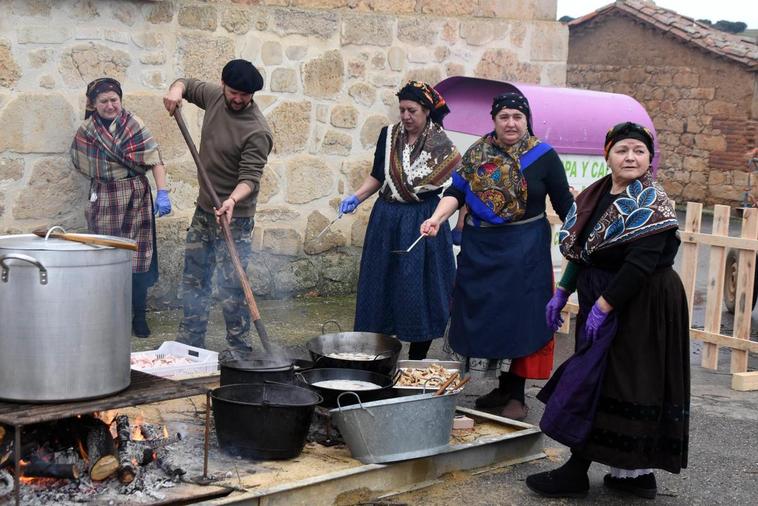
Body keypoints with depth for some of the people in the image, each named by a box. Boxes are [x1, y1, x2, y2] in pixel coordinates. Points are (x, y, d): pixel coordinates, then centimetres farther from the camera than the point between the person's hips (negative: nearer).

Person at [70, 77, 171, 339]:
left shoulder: (134, 125, -8)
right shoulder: (86, 131, 3)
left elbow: (154, 160, -14)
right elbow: (82, 163, 18)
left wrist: (162, 192, -20)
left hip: (135, 199, -2)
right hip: (103, 201, 3)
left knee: (137, 260, 1)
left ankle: (139, 317, 11)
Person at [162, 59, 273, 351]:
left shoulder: (257, 132, -21)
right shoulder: (214, 96, 0)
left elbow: (250, 177, -24)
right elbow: (187, 84, 19)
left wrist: (232, 200, -43)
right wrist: (176, 90, -5)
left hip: (234, 218, -7)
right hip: (204, 210, 8)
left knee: (230, 288, -9)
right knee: (193, 280, 13)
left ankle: (239, 350, 0)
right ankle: (189, 345, 24)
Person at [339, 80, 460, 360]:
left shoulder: (440, 143, -6)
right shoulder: (389, 135, 4)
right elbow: (377, 176, 12)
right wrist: (356, 197, -2)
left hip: (423, 222, -4)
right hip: (387, 221, 4)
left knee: (418, 289, 0)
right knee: (382, 287, 7)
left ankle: (417, 360, 12)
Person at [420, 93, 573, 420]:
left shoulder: (544, 156, -4)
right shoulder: (476, 154, 5)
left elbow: (564, 204, -2)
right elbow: (456, 192, -3)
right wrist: (437, 217, -20)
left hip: (524, 251, -4)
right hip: (479, 248, 4)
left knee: (518, 317, -1)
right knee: (483, 315, 9)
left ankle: (516, 395, 11)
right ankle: (502, 388, 24)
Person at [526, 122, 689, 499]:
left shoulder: (651, 204, -15)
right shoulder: (596, 196, 8)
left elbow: (640, 265, -23)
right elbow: (581, 252, 16)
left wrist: (603, 306, -24)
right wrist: (562, 294, 11)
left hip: (639, 308, -8)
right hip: (603, 302, 8)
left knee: (597, 381, -6)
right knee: (630, 384, 13)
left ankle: (577, 472, 2)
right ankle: (635, 472, 22)